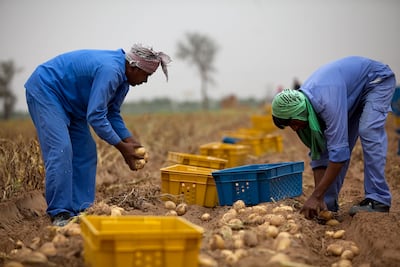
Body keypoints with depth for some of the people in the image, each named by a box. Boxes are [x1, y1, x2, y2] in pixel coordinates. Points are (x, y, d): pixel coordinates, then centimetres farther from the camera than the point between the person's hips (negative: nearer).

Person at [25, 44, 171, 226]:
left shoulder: (123, 76, 1)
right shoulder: (110, 71, -31)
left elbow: (112, 113, 9)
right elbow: (95, 116, -31)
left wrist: (130, 141, -3)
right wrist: (122, 148, -24)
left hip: (69, 100, 10)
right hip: (44, 89, -10)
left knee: (85, 151, 3)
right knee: (61, 149, -20)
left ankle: (80, 209, 6)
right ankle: (59, 213, -16)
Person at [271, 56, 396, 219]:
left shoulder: (327, 101, -41)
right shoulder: (299, 105, -16)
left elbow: (339, 151, -43)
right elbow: (318, 155, -11)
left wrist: (316, 195, -40)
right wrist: (319, 199, -16)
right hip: (354, 91, 8)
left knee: (368, 132, -27)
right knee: (332, 143, -1)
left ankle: (378, 200, -21)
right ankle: (328, 203, 5)